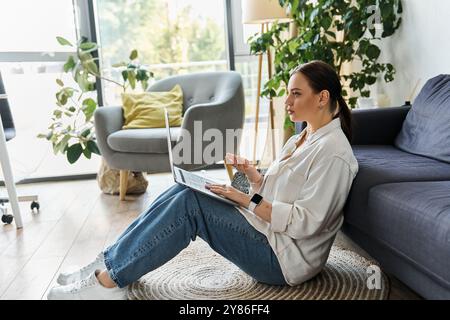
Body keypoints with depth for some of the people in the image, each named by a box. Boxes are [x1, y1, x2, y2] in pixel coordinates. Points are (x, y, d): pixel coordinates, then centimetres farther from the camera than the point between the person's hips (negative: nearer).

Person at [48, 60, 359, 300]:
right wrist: (251, 173, -3)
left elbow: (304, 222, -21)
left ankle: (109, 281, -11)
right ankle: (109, 263, -2)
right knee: (183, 192, -7)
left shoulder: (332, 150, -16)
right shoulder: (301, 139, 13)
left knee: (190, 204, -22)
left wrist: (247, 200, -21)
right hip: (268, 232, 9)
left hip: (285, 258, -8)